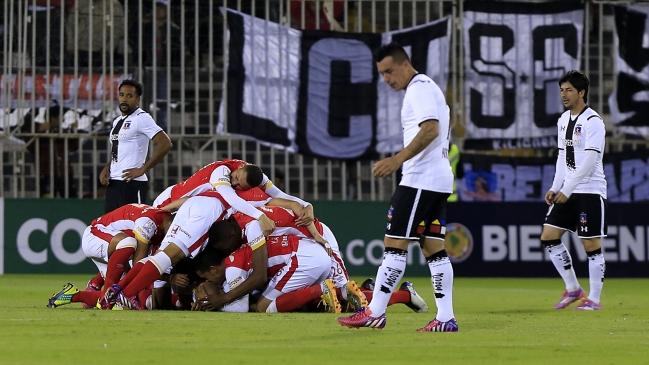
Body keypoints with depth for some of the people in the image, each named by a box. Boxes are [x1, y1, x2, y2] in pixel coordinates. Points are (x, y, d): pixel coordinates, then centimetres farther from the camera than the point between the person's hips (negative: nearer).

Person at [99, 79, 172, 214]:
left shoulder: (141, 118, -8)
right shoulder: (117, 122, 20)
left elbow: (165, 144, -17)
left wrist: (142, 169, -16)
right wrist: (107, 168, 11)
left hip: (132, 184, -9)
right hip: (113, 183, 9)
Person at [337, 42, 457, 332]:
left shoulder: (420, 88, -10)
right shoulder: (428, 89, 22)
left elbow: (430, 129, -23)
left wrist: (398, 159, -29)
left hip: (420, 180, -10)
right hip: (438, 180, 10)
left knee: (394, 244, -9)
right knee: (434, 248, 6)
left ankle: (375, 313, -8)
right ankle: (445, 318, 2)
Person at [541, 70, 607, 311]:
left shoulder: (592, 121, -12)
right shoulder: (564, 120, 13)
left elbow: (590, 160, -19)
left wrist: (567, 189, -20)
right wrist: (555, 188, 9)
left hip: (590, 191, -8)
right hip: (567, 191, 8)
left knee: (591, 245, -5)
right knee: (548, 237, 3)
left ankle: (594, 299, 4)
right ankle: (572, 289, 13)